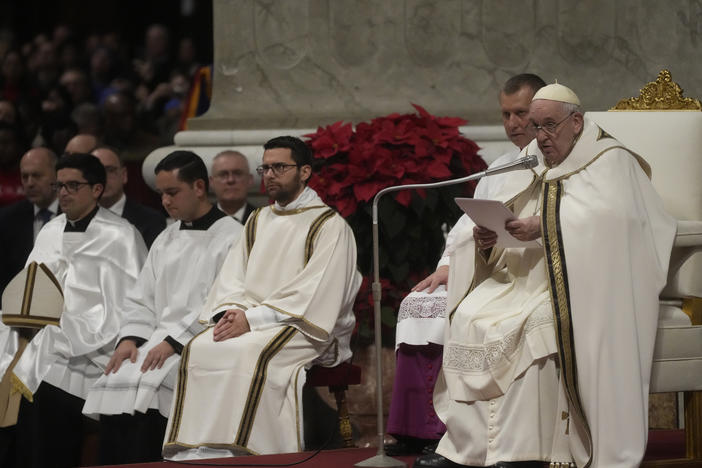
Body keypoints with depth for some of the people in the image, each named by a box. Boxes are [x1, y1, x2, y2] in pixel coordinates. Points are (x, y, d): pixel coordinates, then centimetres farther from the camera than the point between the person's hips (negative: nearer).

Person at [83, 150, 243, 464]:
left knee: (145, 383, -30)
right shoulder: (165, 241, 22)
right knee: (115, 381, -20)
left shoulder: (232, 238, -2)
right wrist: (130, 338, 1)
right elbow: (141, 298, 20)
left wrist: (174, 341, -16)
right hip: (157, 340, 6)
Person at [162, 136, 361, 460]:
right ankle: (198, 453, -29)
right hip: (248, 321, 6)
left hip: (303, 329, -6)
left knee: (252, 352, -36)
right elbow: (231, 278, 15)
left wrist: (253, 318, -18)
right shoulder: (258, 222, 21)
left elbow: (312, 293, -12)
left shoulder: (329, 226, -1)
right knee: (199, 348, -23)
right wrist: (230, 311, -9)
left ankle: (240, 451, -36)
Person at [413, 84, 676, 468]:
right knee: (470, 316, -21)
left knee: (535, 325, -34)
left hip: (578, 283, -6)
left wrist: (544, 226, -26)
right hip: (525, 278, 6)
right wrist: (487, 243, -12)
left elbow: (608, 218, -18)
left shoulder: (611, 161, 1)